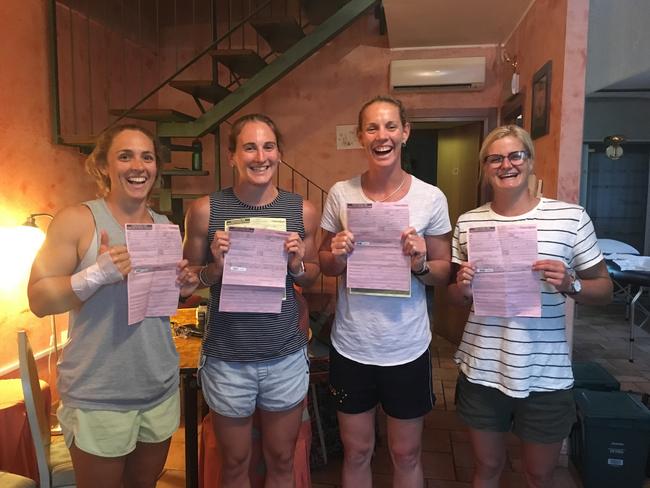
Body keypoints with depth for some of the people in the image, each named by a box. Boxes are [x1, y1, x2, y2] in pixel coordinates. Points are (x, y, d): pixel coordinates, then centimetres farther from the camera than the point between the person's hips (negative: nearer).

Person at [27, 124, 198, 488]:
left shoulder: (166, 227, 4)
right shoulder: (77, 220, -11)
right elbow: (39, 300, -13)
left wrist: (186, 288, -5)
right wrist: (96, 274, -28)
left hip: (161, 389, 5)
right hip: (99, 397, -4)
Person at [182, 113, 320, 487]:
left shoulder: (303, 211, -5)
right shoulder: (206, 210, -9)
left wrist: (297, 265, -14)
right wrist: (215, 266, -19)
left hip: (287, 358, 1)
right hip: (226, 359, -1)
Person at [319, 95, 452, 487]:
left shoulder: (432, 199, -7)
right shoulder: (341, 193, -4)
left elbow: (444, 273, 1)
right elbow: (325, 265, 5)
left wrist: (421, 264, -20)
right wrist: (337, 256, -16)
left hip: (408, 349, -1)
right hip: (351, 347, 1)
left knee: (406, 454, 18)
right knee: (356, 451, 19)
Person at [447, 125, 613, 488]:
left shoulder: (571, 217, -7)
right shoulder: (468, 222, 0)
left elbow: (604, 289, 1)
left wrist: (570, 285, -19)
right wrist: (463, 287, -12)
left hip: (545, 375, -1)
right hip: (481, 371, 2)